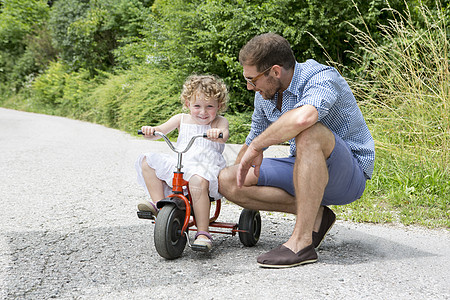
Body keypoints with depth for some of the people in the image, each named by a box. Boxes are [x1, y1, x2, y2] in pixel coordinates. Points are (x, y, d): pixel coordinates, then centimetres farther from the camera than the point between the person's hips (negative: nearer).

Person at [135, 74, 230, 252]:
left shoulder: (219, 122, 5)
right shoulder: (182, 119, 15)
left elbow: (223, 135, -17)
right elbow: (160, 131, 7)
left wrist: (217, 134, -42)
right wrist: (150, 131, -17)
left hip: (206, 166, -5)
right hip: (178, 164, 5)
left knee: (198, 180, -39)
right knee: (148, 162, -4)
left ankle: (203, 232, -31)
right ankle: (158, 204, -8)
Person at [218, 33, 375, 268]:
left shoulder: (321, 78, -22)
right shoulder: (264, 94, 3)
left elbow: (302, 118, -44)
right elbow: (254, 140, 20)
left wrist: (256, 147, -33)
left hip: (349, 176, -7)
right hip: (306, 171, 8)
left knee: (309, 133, -39)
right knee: (226, 180, -8)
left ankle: (301, 242, -32)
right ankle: (313, 214, -4)